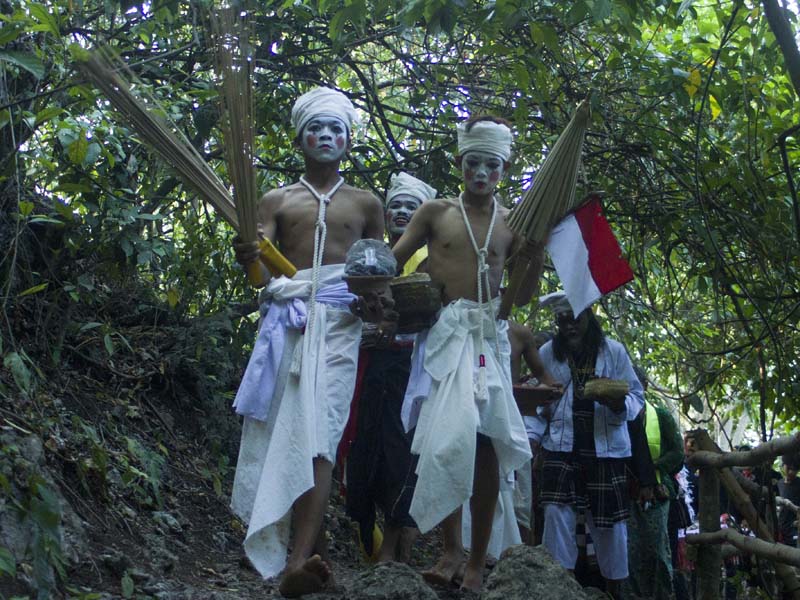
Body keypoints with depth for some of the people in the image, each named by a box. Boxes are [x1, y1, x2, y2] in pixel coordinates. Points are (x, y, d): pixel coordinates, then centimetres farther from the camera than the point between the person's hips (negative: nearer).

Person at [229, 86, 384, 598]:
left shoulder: (366, 204, 20)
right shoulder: (277, 201, 19)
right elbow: (259, 264, 4)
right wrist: (248, 255, -20)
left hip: (339, 321, -1)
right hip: (287, 319, 2)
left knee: (319, 431, -18)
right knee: (289, 430, -3)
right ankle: (316, 550, 10)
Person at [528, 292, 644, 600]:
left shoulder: (613, 351, -1)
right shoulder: (547, 353, 2)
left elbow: (636, 396, -1)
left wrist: (617, 403, -22)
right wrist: (532, 438, -6)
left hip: (605, 447, 0)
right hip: (561, 446, 1)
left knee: (608, 520, 6)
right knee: (557, 512, -9)